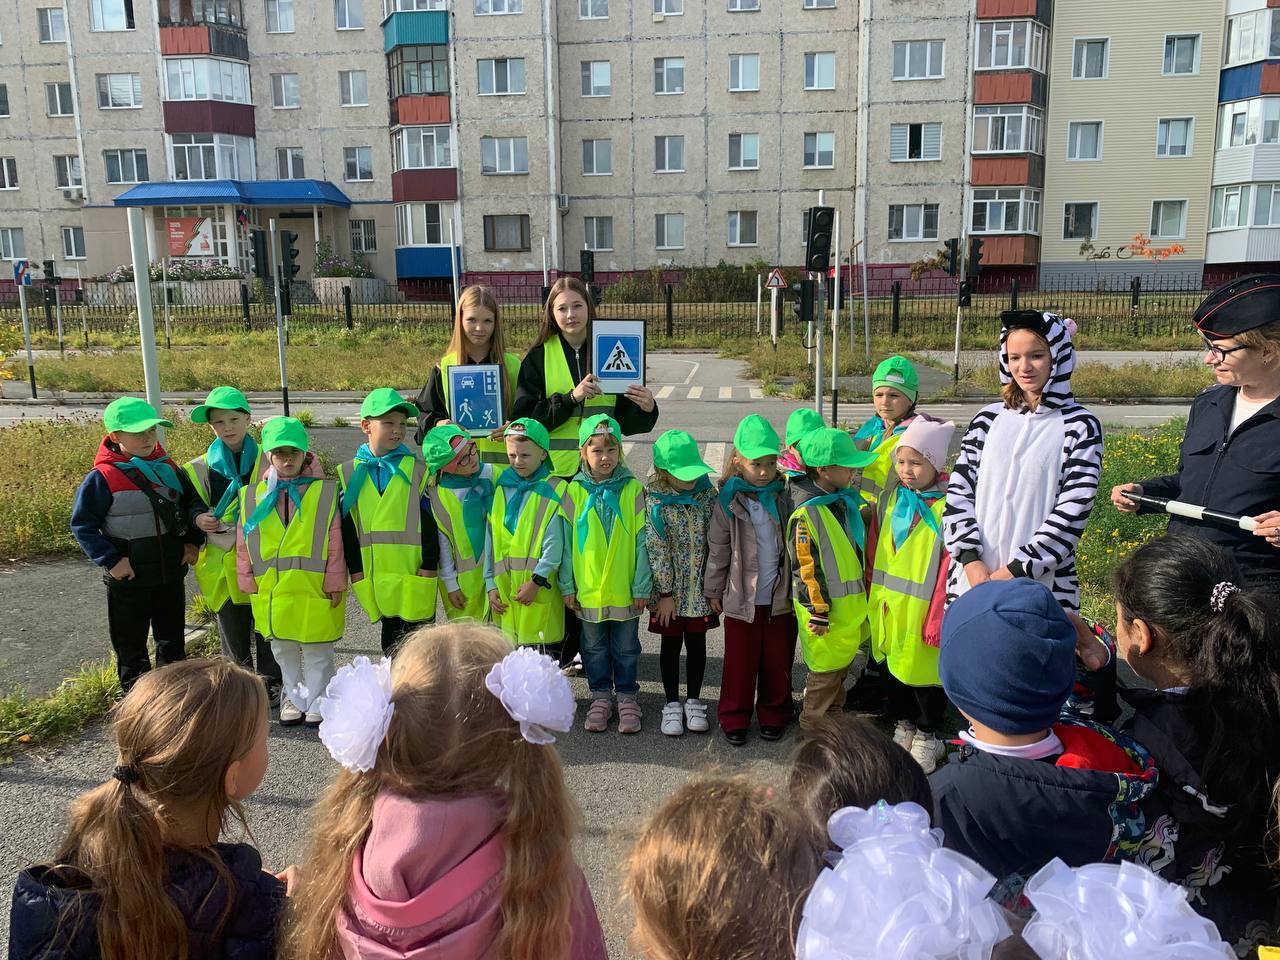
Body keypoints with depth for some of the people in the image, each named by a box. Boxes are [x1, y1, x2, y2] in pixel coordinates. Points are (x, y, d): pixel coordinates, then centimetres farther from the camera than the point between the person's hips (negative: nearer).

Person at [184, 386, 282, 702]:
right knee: (231, 628, 12)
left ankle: (271, 681, 25)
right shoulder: (201, 467, 2)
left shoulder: (267, 461, -1)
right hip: (222, 559, 1)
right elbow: (193, 504, 11)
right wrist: (199, 519, -10)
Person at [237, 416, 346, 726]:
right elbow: (244, 543, 7)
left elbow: (334, 541, -4)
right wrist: (248, 583, 6)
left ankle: (316, 701, 22)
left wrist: (334, 583, -5)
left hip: (314, 587, -3)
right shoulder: (253, 496, 2)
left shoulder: (324, 492, -4)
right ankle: (294, 697, 33)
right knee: (283, 650, 16)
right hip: (272, 589, 3)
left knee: (317, 650, 7)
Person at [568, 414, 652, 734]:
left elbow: (642, 540, -5)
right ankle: (601, 696, 32)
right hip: (587, 589, 1)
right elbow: (566, 541, 1)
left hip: (624, 589, -1)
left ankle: (627, 697, 30)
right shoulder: (575, 491, -4)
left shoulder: (633, 489, -7)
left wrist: (642, 587, -7)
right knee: (594, 647, 16)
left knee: (626, 648, 14)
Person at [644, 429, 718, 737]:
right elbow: (656, 549, -12)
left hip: (700, 587, 2)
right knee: (671, 644, 9)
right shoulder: (654, 501, -12)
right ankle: (672, 705, 23)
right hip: (670, 588, -2)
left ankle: (694, 702, 27)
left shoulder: (707, 493, -4)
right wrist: (665, 593, -12)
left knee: (696, 643, 11)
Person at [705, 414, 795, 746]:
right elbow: (717, 549, 0)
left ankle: (774, 714, 30)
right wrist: (713, 590, 4)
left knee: (778, 660, 12)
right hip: (741, 597, -2)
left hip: (781, 596, 2)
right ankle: (734, 717, 23)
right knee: (740, 662, 8)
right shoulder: (729, 501, -7)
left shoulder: (784, 496, -1)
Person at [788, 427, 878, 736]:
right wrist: (818, 611, -18)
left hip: (852, 604, 9)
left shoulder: (846, 500, 6)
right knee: (826, 672, 3)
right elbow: (805, 568, -21)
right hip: (826, 608, -8)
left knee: (841, 665, 21)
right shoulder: (806, 513, -22)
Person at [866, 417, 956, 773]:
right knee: (892, 668, 18)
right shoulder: (892, 498, 3)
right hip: (887, 604, 6)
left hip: (921, 607, -6)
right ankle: (903, 726, 38)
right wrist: (874, 593, 11)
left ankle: (927, 736, 29)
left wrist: (938, 616, -16)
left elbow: (949, 566, -16)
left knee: (923, 670, 7)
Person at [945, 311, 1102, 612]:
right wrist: (972, 561, -8)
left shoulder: (1080, 426, -1)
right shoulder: (988, 419, 7)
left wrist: (1015, 570, -12)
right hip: (973, 576, 3)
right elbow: (958, 491, 4)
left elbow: (1073, 510, -7)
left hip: (1043, 584, -2)